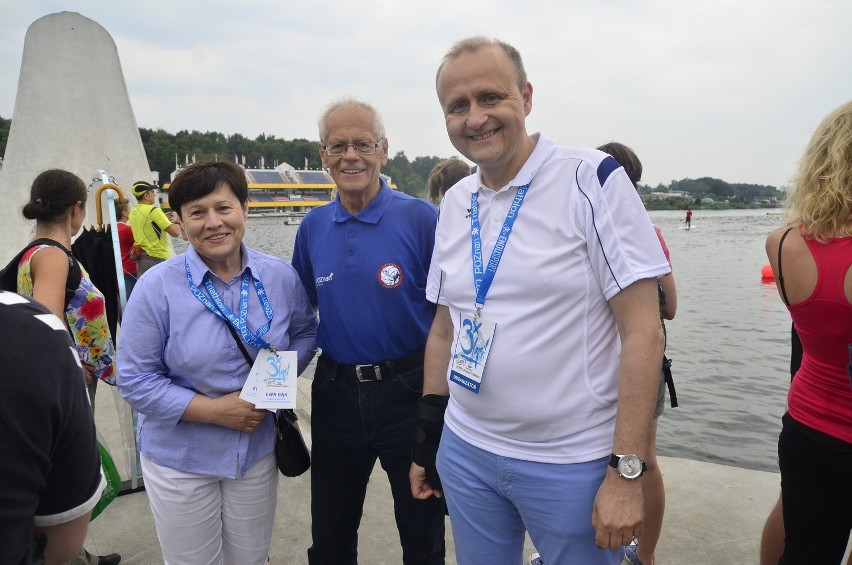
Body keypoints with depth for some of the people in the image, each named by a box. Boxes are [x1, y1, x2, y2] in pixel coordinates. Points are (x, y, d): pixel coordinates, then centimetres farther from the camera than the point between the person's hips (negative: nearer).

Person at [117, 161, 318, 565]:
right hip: (179, 459, -2)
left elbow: (304, 332, 8)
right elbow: (137, 382, -13)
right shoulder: (156, 287, -16)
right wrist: (216, 410, -21)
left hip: (258, 451, 2)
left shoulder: (280, 276, -7)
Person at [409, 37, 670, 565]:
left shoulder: (593, 180, -12)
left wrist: (627, 471, -16)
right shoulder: (454, 203, 4)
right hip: (466, 451, 5)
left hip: (572, 464, -4)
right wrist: (426, 439, 11)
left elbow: (643, 330, -14)